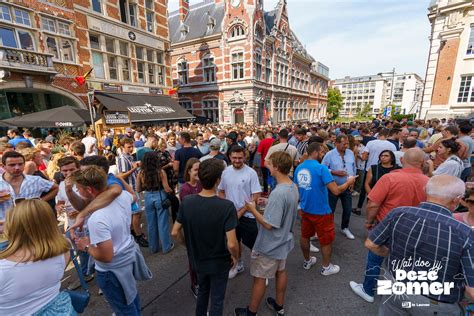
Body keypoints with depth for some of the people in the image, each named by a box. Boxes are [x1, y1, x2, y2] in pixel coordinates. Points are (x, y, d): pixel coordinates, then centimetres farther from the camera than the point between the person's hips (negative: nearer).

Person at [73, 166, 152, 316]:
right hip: (129, 254, 7)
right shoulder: (123, 195, -16)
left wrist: (86, 246, -13)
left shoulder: (96, 219, -37)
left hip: (113, 270, -7)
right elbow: (133, 196, 10)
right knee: (131, 293, 36)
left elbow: (106, 257, -29)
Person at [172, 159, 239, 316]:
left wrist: (189, 245, 10)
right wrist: (235, 257, -6)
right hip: (219, 262, -4)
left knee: (202, 291, 32)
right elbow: (231, 244, -28)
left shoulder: (186, 202, -17)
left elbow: (175, 233, -8)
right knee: (217, 299, 22)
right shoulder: (227, 206, -29)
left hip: (198, 259, 4)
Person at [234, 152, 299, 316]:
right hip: (283, 241, 8)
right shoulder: (293, 187, -5)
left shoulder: (278, 193, -33)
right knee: (281, 271, 25)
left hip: (269, 245, -8)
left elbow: (269, 224, -29)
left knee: (259, 278, 13)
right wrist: (268, 203, 3)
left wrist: (253, 209, -18)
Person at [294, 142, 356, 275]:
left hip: (305, 209, 6)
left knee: (305, 236, 21)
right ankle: (326, 267, 34)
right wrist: (349, 182, -4)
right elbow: (336, 191, -22)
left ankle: (307, 261, 41)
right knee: (326, 240, 16)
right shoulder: (321, 168, -21)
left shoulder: (299, 168, -1)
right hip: (321, 211, -6)